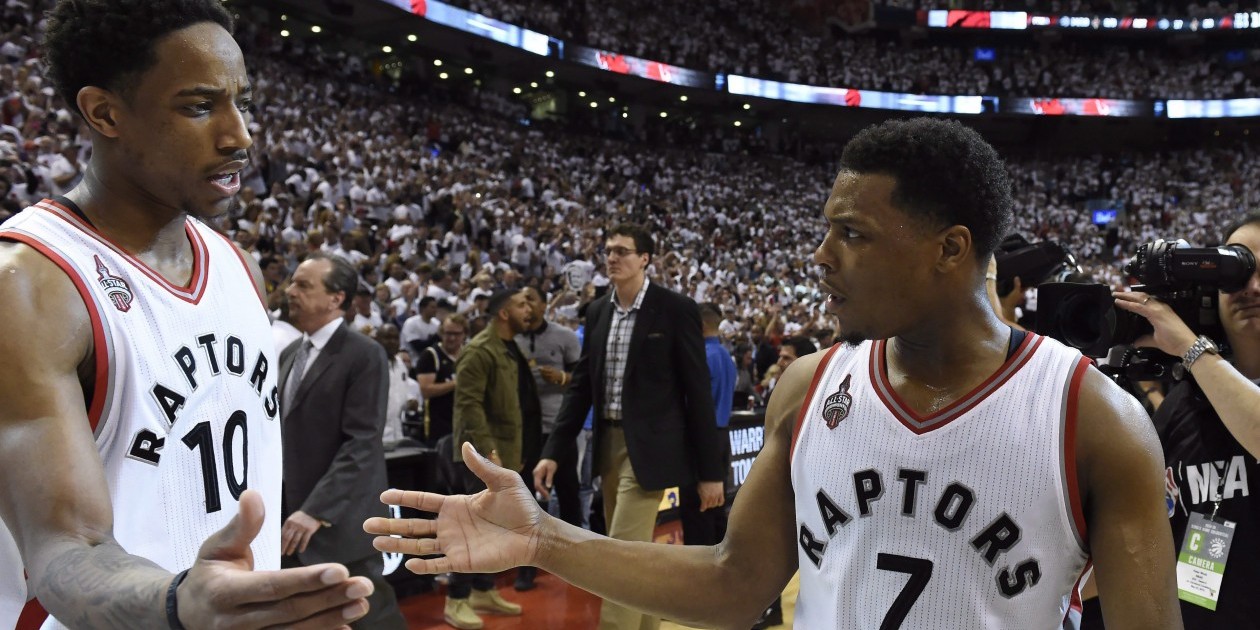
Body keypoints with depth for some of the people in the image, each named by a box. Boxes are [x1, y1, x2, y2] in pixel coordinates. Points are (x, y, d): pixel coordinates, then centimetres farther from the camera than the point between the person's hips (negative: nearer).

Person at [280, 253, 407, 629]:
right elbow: (283, 434, 17)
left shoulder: (365, 355, -11)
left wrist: (317, 510, -24)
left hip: (341, 523, -7)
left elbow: (361, 443, -18)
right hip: (290, 520, 7)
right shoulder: (290, 354, 13)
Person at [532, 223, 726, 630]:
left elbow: (698, 391, -9)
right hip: (608, 442, 6)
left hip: (649, 447, -6)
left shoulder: (676, 309, -9)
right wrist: (554, 452, 2)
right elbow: (582, 385, 10)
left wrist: (710, 470, -10)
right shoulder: (597, 311, 8)